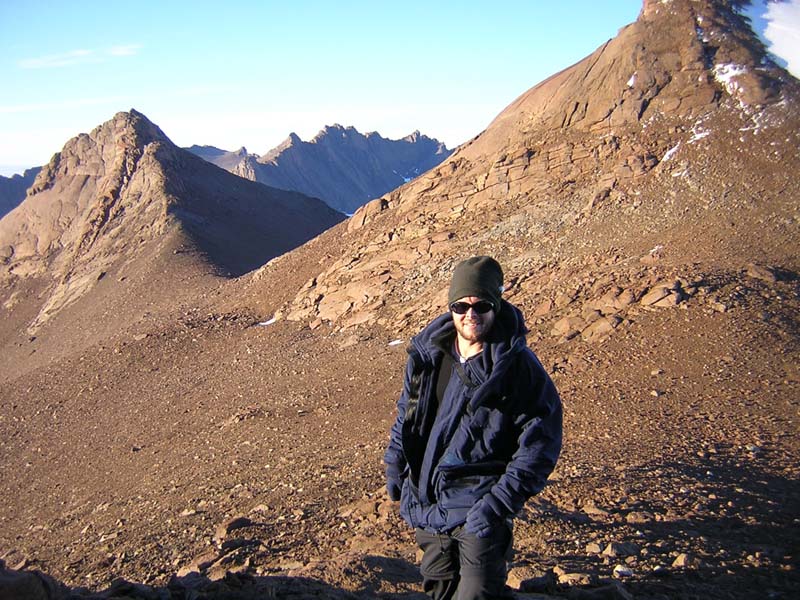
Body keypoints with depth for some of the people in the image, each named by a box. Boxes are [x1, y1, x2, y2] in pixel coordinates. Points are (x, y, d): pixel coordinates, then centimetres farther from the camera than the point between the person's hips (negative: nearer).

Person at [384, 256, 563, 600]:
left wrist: (499, 503, -19)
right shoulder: (427, 354, 0)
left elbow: (540, 441, -14)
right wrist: (395, 467, 16)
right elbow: (406, 412, 17)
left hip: (478, 508, -6)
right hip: (426, 502, 6)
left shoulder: (517, 365, -14)